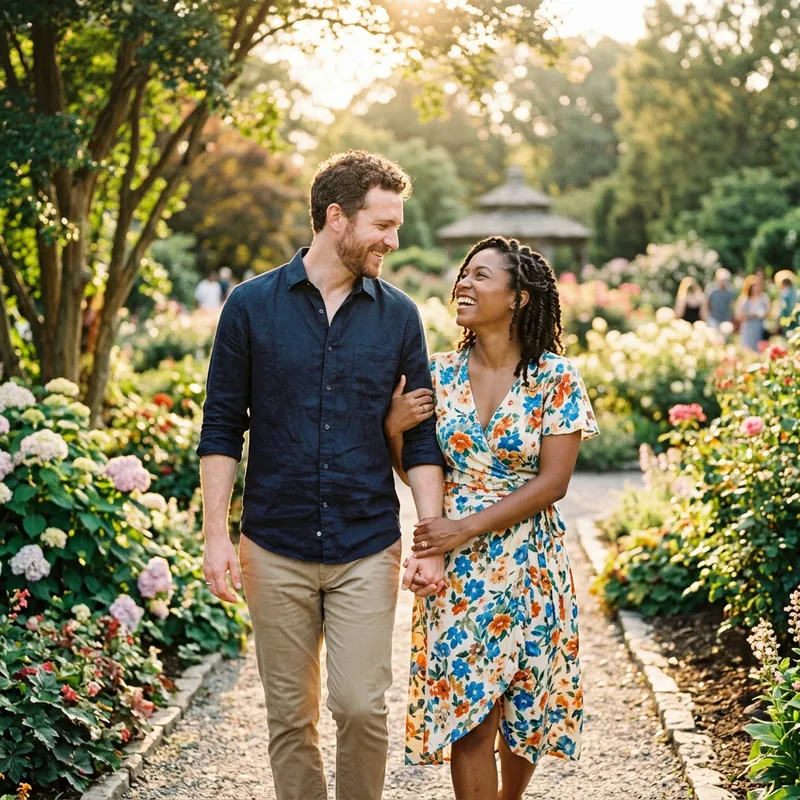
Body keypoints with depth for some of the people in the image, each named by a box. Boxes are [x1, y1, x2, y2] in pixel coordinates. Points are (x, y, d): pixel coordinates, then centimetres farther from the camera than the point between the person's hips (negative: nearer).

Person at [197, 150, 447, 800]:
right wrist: (216, 534, -5)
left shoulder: (399, 316, 4)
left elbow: (420, 437, 6)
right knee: (291, 716, 8)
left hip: (367, 550, 0)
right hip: (276, 550, 0)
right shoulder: (252, 305, 0)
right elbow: (222, 428, 2)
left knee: (362, 707, -4)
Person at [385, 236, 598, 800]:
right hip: (456, 571, 2)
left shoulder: (556, 378, -7)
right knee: (468, 716, -1)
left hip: (530, 566, -1)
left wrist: (469, 528, -17)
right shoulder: (440, 374, 2)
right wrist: (394, 430, -12)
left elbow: (552, 482, -11)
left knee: (524, 707, 12)